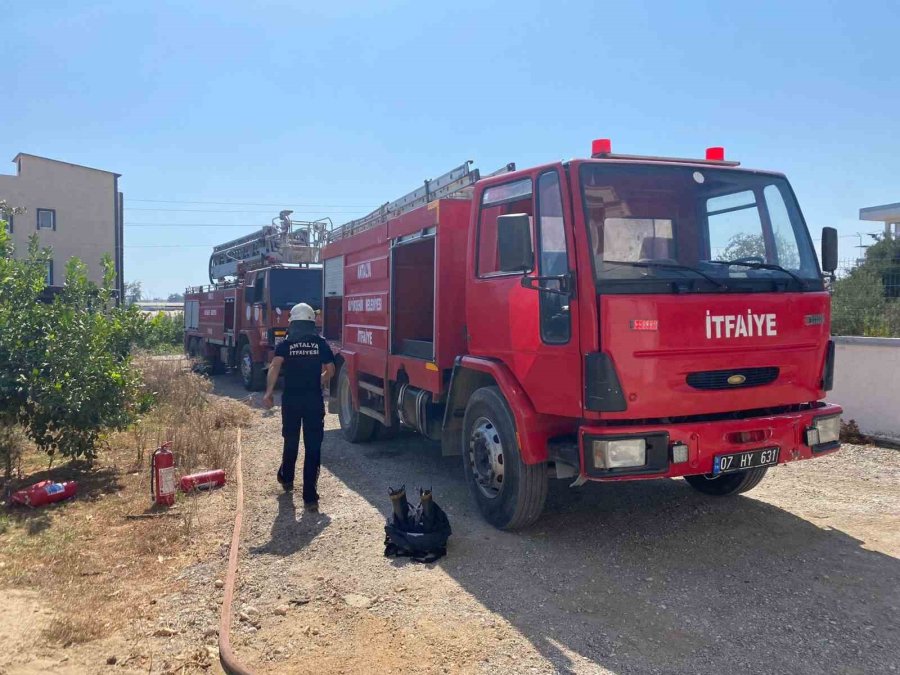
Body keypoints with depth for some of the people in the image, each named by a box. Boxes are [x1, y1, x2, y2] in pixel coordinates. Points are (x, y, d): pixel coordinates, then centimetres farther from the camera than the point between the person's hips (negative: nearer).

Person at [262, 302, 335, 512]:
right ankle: (310, 498, -5)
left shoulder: (286, 344, 2)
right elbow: (330, 370, 6)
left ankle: (286, 479, 43)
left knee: (291, 442, 21)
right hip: (314, 400, -1)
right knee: (313, 447, -1)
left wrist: (269, 392, -17)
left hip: (291, 400, 1)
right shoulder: (321, 344, 4)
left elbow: (275, 366, -14)